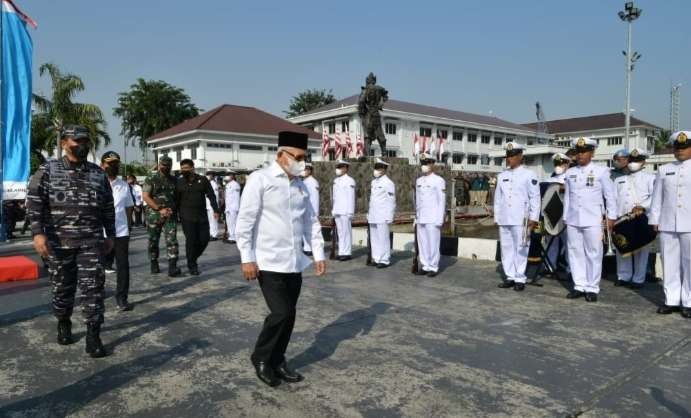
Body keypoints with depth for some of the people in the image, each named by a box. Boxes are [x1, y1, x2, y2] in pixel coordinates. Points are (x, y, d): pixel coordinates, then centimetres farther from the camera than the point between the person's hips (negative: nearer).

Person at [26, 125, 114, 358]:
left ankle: (93, 336, 1)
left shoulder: (98, 174, 8)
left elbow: (108, 208, 13)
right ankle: (63, 325, 35)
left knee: (93, 287, -4)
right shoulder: (48, 170, 1)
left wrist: (110, 235, 12)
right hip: (58, 241, -1)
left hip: (91, 242, 1)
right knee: (62, 287, 12)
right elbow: (34, 202, -6)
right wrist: (38, 233, -16)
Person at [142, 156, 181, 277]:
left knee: (172, 240, -9)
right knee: (153, 241, 9)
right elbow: (145, 196, -8)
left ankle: (172, 267, -13)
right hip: (154, 214, -2)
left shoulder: (174, 180, 11)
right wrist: (160, 209, -15)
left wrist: (172, 209, -1)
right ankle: (154, 264, 26)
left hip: (170, 215, 2)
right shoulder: (151, 179, -1)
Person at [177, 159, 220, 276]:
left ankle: (193, 258, 25)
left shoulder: (203, 180, 4)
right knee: (191, 240, -5)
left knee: (204, 239, 1)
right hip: (187, 217, -2)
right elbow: (176, 200, 8)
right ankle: (192, 265, 7)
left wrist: (216, 210, -5)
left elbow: (211, 195, 3)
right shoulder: (179, 182, 4)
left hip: (202, 216, 2)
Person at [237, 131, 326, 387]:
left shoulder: (300, 185, 11)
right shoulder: (260, 179, -8)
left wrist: (319, 254, 10)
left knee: (288, 315, 10)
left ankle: (277, 361, 28)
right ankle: (261, 358, 16)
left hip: (294, 263, 6)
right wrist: (247, 259, -13)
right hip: (269, 263, -6)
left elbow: (311, 221, 15)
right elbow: (245, 221, -11)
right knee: (281, 313, -9)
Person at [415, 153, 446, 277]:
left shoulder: (439, 181, -6)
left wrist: (440, 220, -11)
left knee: (433, 243, -2)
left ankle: (433, 267, 7)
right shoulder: (418, 180, 13)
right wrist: (416, 216, 14)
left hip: (433, 219, -6)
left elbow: (442, 201, -8)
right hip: (421, 218, 6)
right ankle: (425, 266, 17)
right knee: (422, 243, 8)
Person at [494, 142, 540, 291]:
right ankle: (510, 277, 16)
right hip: (504, 219, 5)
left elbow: (535, 197, -3)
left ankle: (520, 279, 6)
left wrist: (534, 218, -9)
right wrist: (497, 217, 12)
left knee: (520, 249, -1)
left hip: (521, 219, -5)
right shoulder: (502, 176, 13)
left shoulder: (529, 174, -1)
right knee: (506, 248, 7)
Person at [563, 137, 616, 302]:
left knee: (593, 254, 1)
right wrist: (565, 218, 12)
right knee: (575, 253, 6)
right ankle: (579, 286, 15)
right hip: (573, 220, 4)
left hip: (593, 220, -3)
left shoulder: (601, 171, 1)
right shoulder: (570, 173, 10)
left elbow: (610, 195, 2)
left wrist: (611, 216, -1)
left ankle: (592, 288, 9)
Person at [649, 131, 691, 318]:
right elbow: (657, 197, 11)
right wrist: (654, 221, 7)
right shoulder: (663, 170, 12)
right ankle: (671, 300, 13)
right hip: (667, 225, 2)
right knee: (670, 263, 6)